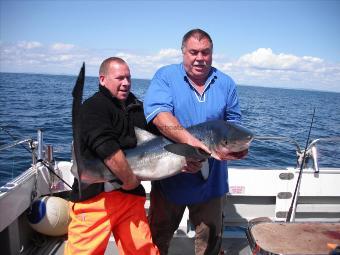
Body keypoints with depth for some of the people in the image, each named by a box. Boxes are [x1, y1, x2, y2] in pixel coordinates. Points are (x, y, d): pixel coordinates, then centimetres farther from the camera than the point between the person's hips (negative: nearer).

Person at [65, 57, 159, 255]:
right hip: (95, 195, -5)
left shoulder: (137, 107, 14)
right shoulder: (93, 108, -9)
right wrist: (131, 180, -14)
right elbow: (108, 150, -22)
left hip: (131, 195, 6)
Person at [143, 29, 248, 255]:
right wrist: (189, 139, -36)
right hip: (169, 177, -2)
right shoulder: (165, 76, -6)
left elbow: (234, 123, 8)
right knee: (158, 236, 19)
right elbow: (158, 113, -22)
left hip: (211, 181, 3)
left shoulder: (226, 83, 4)